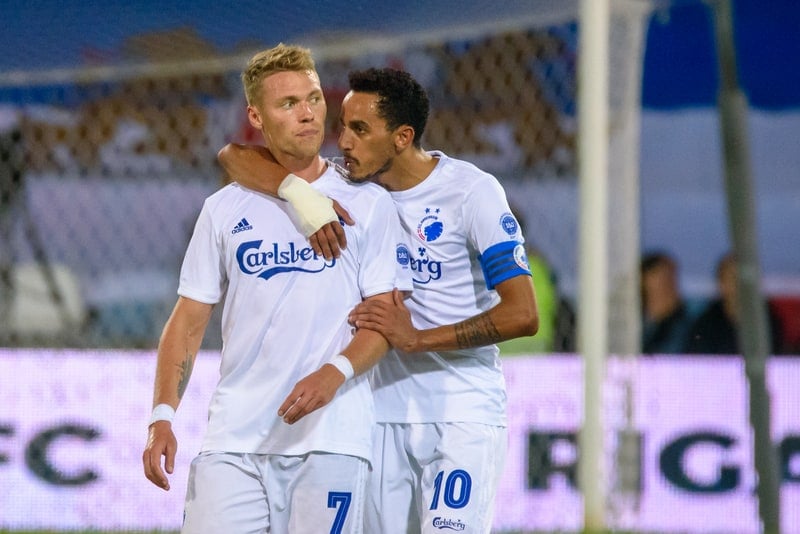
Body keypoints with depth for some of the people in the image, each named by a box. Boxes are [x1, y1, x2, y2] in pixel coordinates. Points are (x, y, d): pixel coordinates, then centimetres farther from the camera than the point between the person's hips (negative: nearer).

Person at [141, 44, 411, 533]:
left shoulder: (367, 203, 6)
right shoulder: (225, 209, 12)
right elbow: (189, 321, 12)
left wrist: (335, 373, -19)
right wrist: (163, 416, -1)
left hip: (331, 437, -2)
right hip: (235, 438, 2)